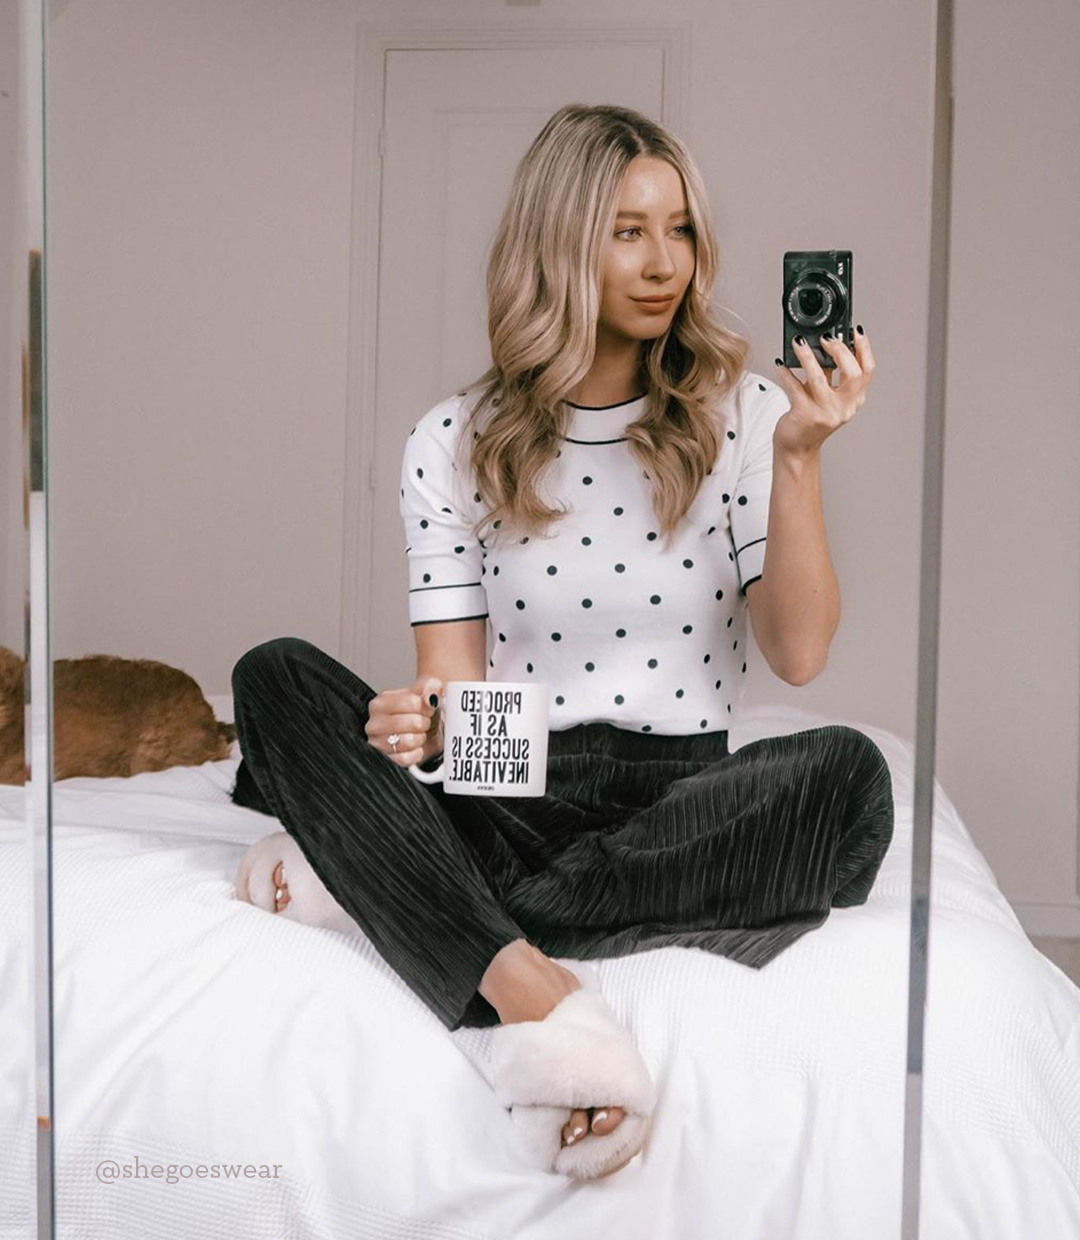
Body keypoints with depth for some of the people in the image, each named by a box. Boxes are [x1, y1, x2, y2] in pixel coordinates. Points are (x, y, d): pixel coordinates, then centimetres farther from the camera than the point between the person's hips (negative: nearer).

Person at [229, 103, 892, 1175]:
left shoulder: (743, 413, 4)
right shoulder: (452, 444, 5)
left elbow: (798, 654, -5)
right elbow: (454, 682, 2)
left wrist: (799, 457, -15)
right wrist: (423, 723, -22)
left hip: (682, 796, 0)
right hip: (510, 798, 1)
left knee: (846, 774, -32)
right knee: (275, 675, -19)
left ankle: (363, 879, -29)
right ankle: (526, 985, -41)